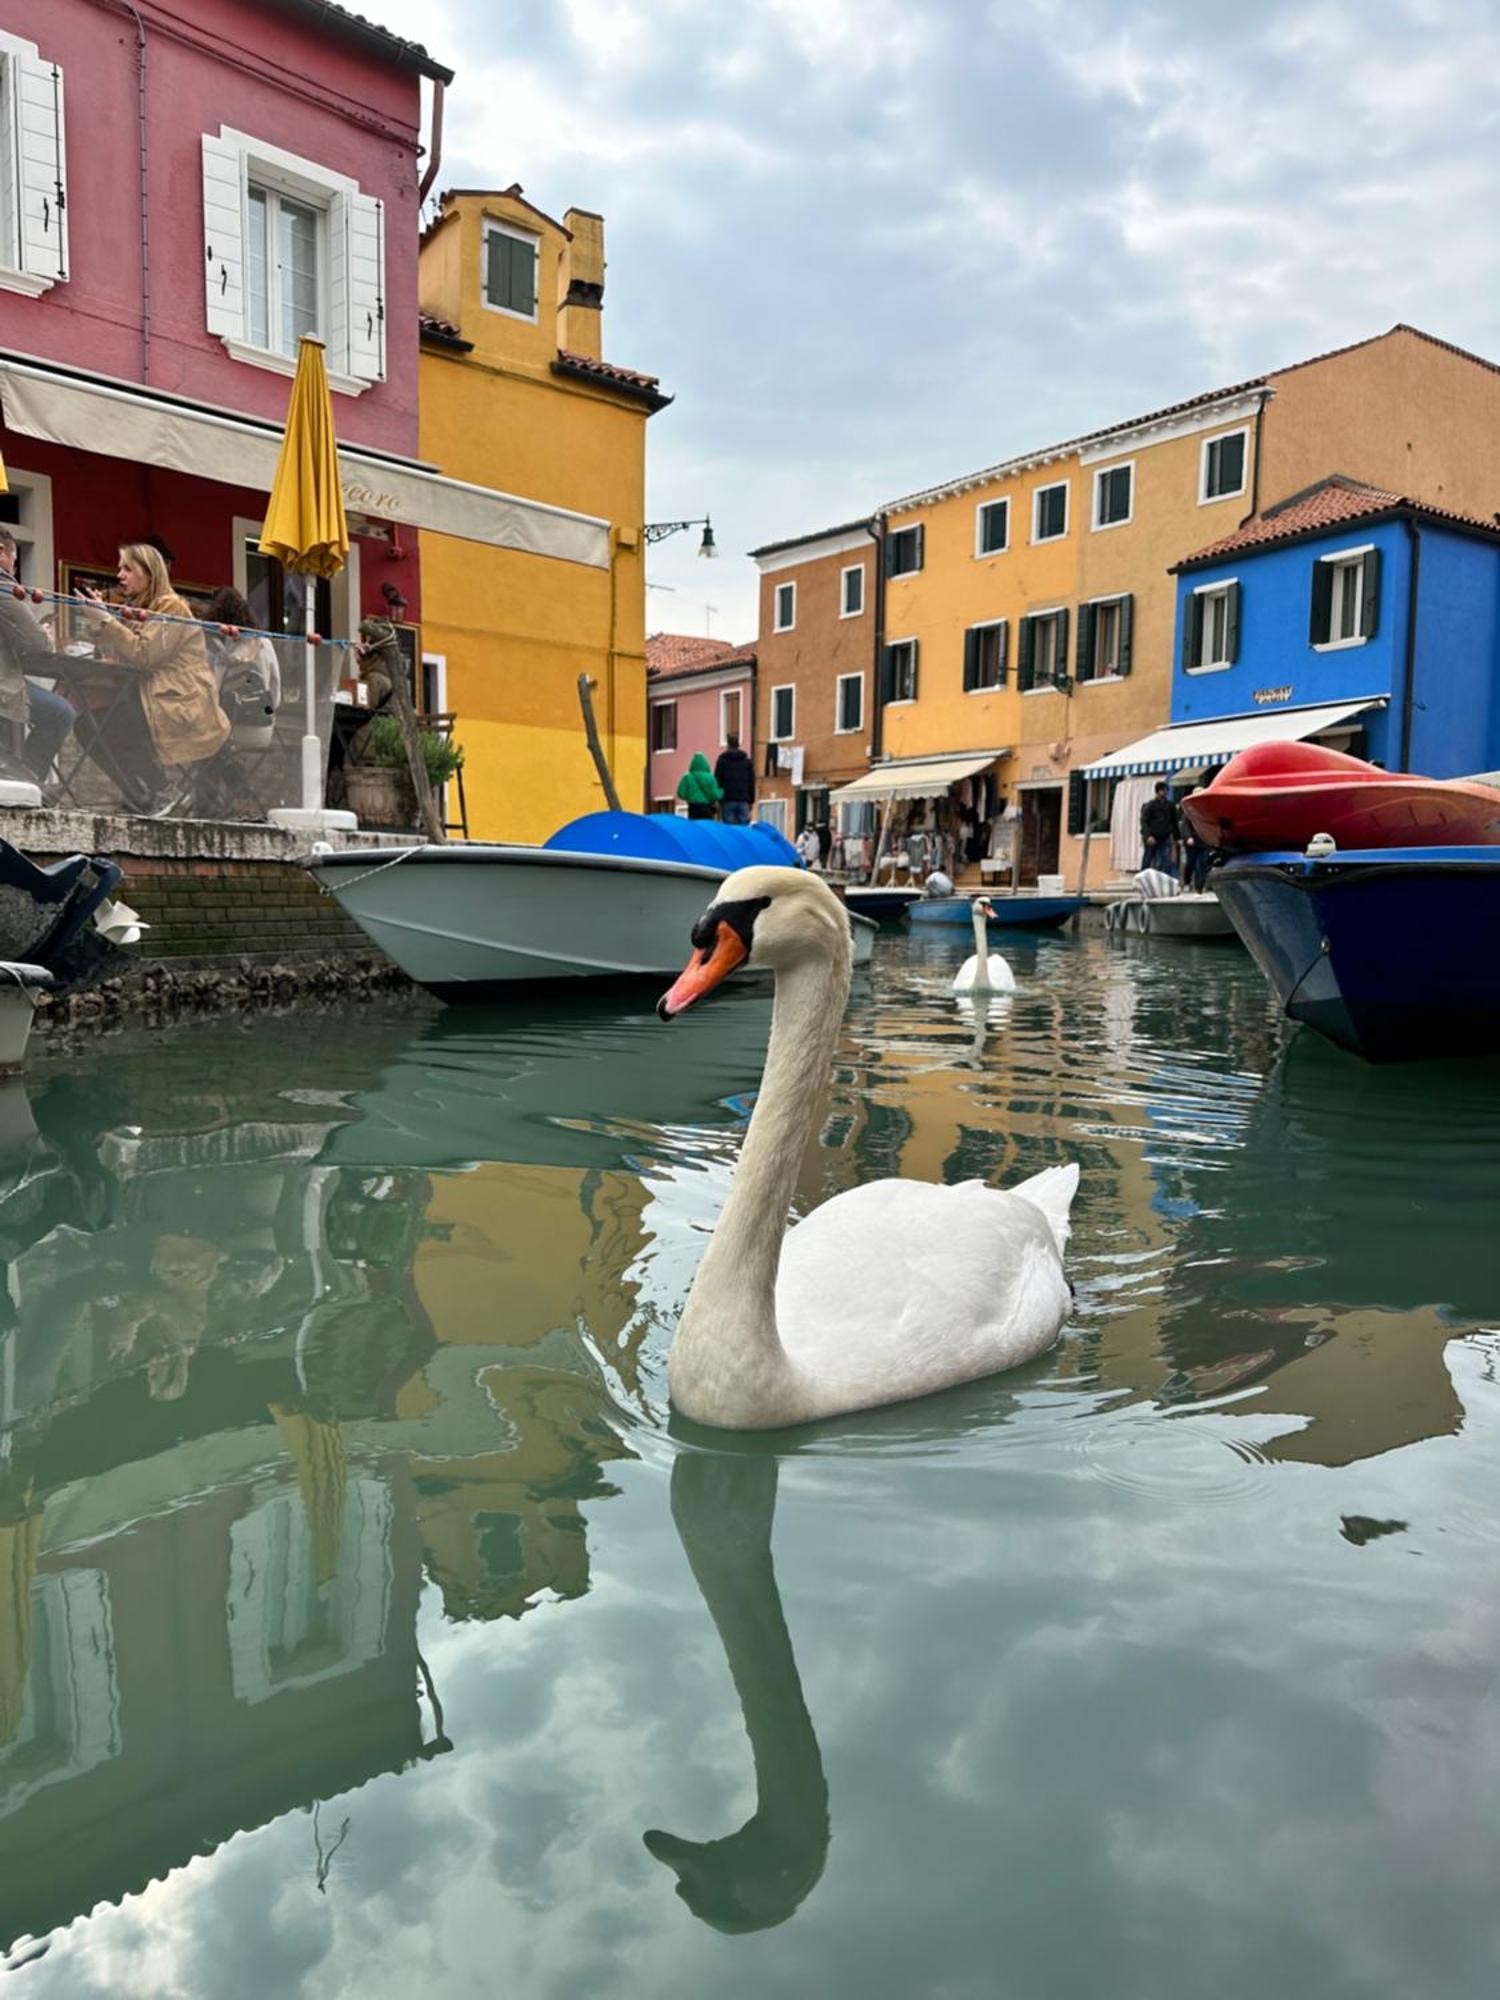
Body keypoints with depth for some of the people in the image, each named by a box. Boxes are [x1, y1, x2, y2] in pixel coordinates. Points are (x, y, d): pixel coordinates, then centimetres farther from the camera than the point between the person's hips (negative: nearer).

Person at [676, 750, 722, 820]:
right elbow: (715, 794, -9)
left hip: (693, 808, 1)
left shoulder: (687, 777, -5)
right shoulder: (710, 777, -7)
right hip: (706, 809, -1)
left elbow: (681, 794, -5)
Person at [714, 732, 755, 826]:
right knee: (744, 827, 2)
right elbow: (752, 782, 12)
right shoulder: (747, 761, 12)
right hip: (743, 801, 3)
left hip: (727, 800, -3)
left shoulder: (722, 760, 1)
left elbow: (717, 780, -2)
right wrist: (751, 801, 15)